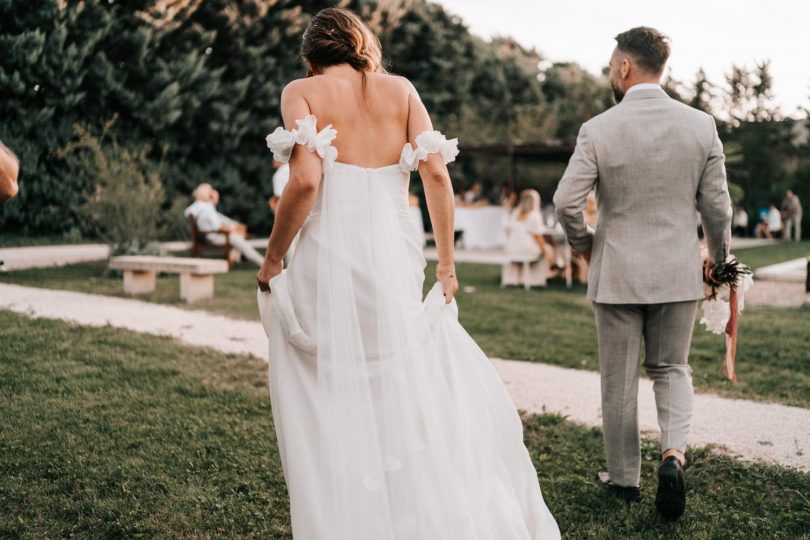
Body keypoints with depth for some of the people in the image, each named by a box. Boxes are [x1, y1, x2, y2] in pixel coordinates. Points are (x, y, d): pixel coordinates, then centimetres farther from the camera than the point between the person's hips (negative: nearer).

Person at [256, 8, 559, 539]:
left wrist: (272, 261, -1)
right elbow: (436, 174, 1)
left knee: (335, 410, 7)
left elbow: (305, 181, -11)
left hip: (330, 260, -2)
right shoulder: (400, 89, 11)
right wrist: (446, 263, 6)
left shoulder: (302, 92, 4)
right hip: (395, 261, 3)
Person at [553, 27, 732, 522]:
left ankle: (624, 478, 23)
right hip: (679, 272, 2)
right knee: (672, 368, 19)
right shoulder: (701, 125, -4)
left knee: (619, 381, 12)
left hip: (617, 273, -2)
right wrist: (718, 257, 17)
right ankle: (674, 452, -3)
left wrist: (583, 244, 6)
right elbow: (717, 206, -1)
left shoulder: (599, 129, -11)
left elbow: (566, 203, -14)